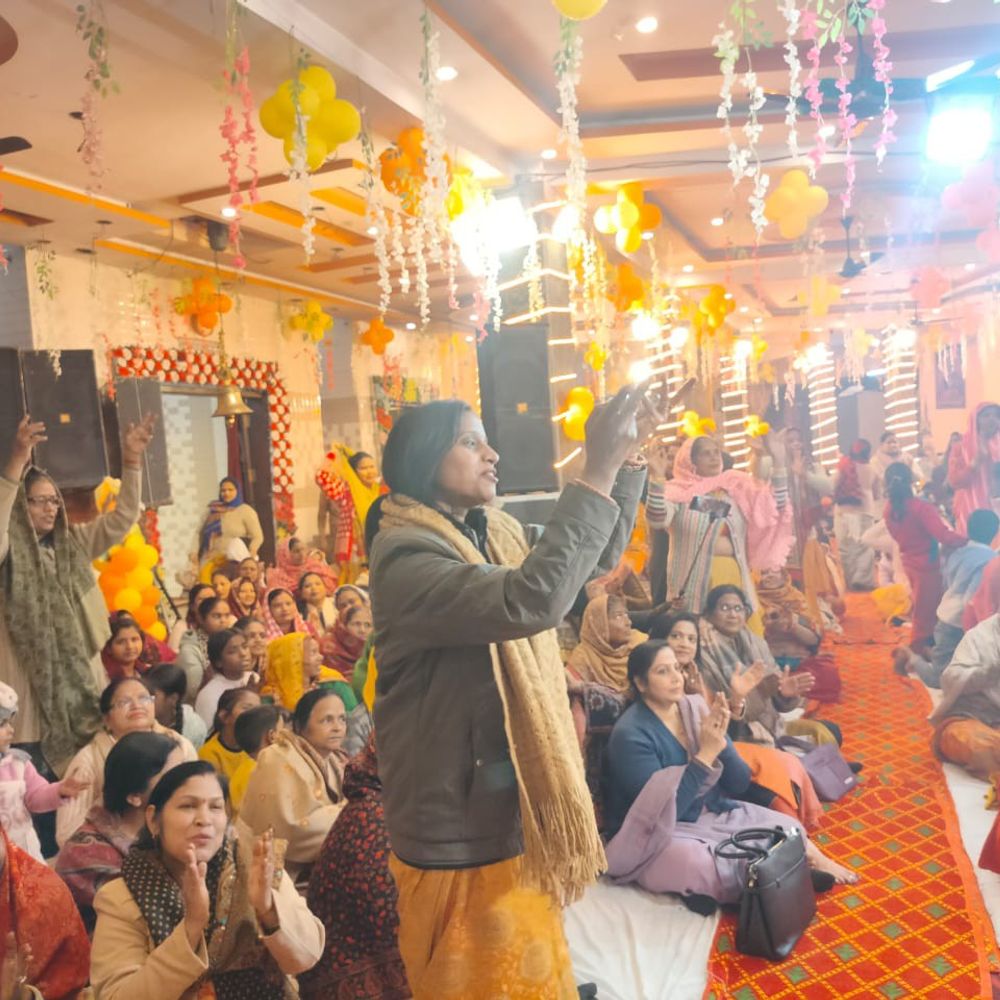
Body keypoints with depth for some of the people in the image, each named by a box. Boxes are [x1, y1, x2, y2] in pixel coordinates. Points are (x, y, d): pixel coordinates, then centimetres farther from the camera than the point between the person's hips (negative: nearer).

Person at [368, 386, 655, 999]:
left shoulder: (495, 534, 2)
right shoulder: (404, 556, -25)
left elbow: (597, 559, 10)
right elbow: (528, 601, -39)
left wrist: (627, 458, -3)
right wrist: (598, 470, -37)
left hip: (514, 804, 8)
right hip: (459, 824, -8)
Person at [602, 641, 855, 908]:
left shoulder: (694, 708, -3)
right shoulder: (630, 734, -20)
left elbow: (740, 785, 0)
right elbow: (663, 810, -25)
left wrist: (720, 741, -20)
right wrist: (706, 753, -27)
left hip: (715, 813, 6)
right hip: (662, 835, -6)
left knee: (788, 831, -13)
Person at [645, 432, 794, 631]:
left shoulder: (735, 489, 17)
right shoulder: (679, 491, 2)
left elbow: (776, 506, 10)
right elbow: (657, 519, -16)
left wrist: (778, 461, 3)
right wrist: (657, 478, -28)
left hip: (736, 577, 5)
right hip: (695, 577, -4)